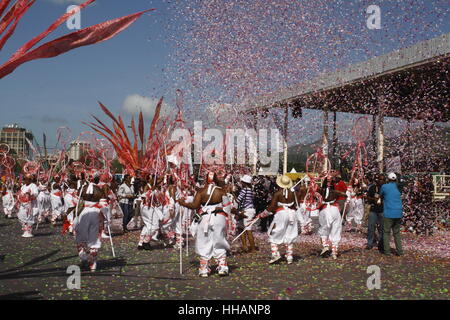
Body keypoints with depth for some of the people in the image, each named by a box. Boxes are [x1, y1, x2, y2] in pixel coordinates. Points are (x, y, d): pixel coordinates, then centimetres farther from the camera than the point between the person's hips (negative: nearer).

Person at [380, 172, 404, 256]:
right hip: (398, 213, 4)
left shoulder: (384, 187, -1)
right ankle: (399, 250, 10)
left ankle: (387, 251, 1)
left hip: (388, 213, -4)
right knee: (397, 232, 14)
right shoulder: (398, 187, 9)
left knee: (386, 232, 5)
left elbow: (381, 195, 16)